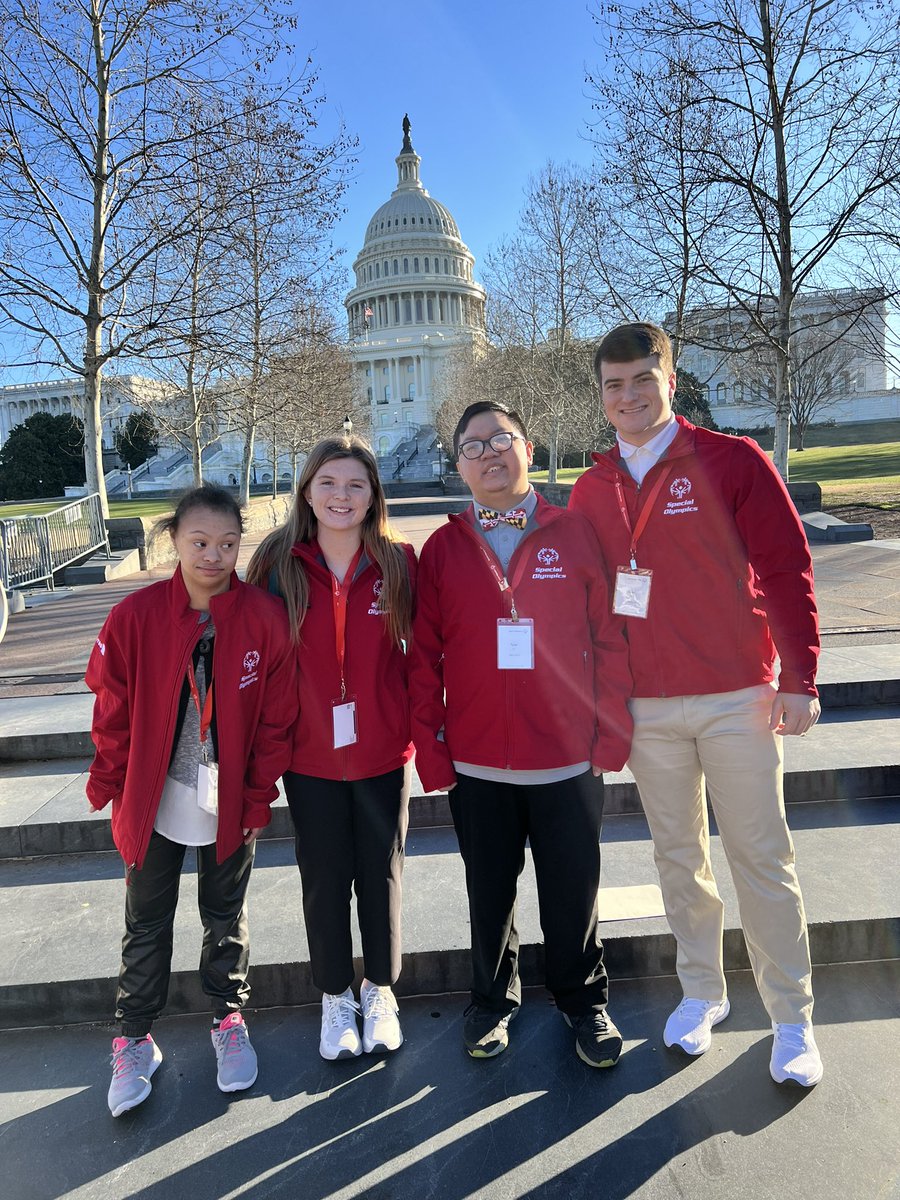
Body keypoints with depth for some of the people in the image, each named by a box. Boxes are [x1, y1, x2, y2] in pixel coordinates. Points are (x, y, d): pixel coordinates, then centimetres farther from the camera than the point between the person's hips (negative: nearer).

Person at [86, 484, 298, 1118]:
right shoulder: (136, 616, -12)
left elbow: (277, 715, -8)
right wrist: (112, 784, -2)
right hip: (153, 802, 0)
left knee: (227, 916, 19)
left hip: (231, 802, 0)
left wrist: (259, 795, -7)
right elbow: (113, 713, -3)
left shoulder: (266, 617, -13)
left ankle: (230, 1019, 41)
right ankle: (135, 1040, 37)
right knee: (147, 923, 16)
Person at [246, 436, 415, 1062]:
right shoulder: (278, 565, -6)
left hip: (383, 752, 0)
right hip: (310, 756, 0)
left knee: (381, 874, 15)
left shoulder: (400, 564, -6)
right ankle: (336, 997, 38)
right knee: (325, 879, 15)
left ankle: (380, 990, 39)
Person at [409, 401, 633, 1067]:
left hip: (569, 759, 0)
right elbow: (423, 656, 1)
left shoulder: (576, 533, -1)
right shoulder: (443, 548, 2)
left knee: (572, 889, 14)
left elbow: (611, 637, -1)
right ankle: (493, 1000, 41)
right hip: (476, 762, 1)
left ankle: (584, 1000, 39)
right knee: (490, 892, 17)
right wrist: (429, 745, -2)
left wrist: (613, 732, -4)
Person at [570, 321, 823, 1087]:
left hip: (736, 699, -3)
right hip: (644, 708, 3)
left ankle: (792, 1018, 23)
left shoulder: (733, 461, -5)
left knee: (762, 858, 5)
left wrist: (799, 679, -11)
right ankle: (702, 993, 33)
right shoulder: (591, 490, 5)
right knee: (679, 856, 15)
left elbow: (786, 570, -7)